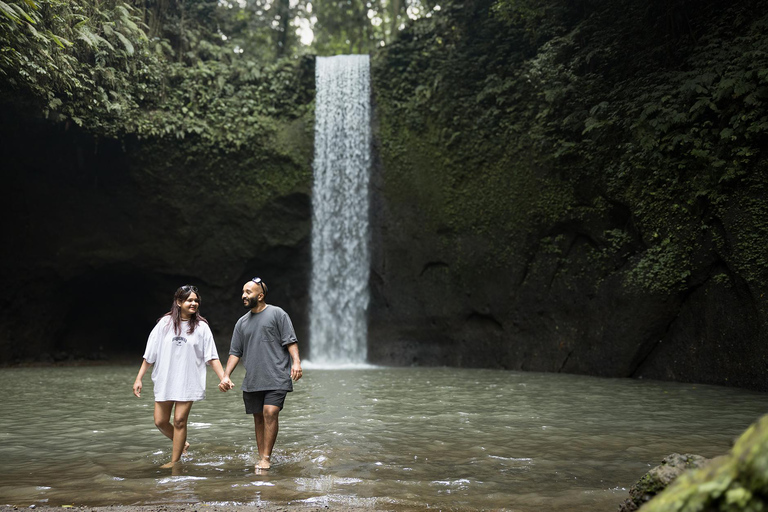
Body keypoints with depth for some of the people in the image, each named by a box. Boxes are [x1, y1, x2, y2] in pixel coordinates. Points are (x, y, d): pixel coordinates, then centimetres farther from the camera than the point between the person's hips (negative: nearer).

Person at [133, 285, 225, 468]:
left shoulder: (201, 327, -1)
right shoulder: (165, 324, 1)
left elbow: (212, 357, -2)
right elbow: (150, 355, 4)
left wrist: (223, 378, -13)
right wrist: (139, 379, 2)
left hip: (188, 383, -2)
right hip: (164, 382, 2)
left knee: (179, 421, -3)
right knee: (160, 421, 7)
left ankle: (175, 461, 10)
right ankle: (182, 444, 32)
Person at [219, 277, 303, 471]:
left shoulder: (277, 314, 1)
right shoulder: (242, 322, 16)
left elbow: (290, 340, -4)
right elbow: (235, 352, 16)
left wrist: (296, 361, -18)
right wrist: (226, 376, 6)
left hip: (276, 377, -5)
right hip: (252, 381, 5)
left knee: (270, 413, -16)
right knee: (258, 418, 9)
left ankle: (265, 458, -10)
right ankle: (261, 458, 18)